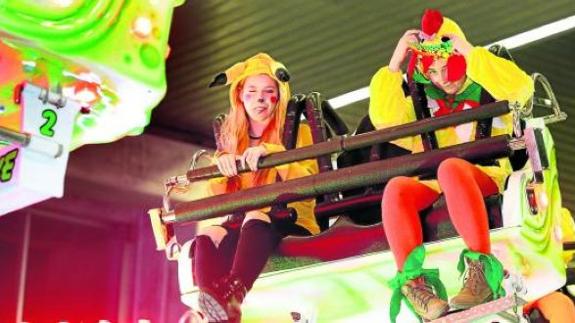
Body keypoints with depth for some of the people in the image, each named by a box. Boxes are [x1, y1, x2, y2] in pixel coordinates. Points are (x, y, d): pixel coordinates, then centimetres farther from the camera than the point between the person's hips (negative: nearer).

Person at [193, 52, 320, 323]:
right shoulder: (231, 138, 18)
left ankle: (234, 293, -64)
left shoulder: (297, 132, 7)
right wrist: (221, 164, -12)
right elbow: (219, 196, 10)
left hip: (290, 222, -3)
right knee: (207, 237, -31)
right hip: (243, 224, 4)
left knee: (256, 219, -38)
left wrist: (271, 154, -24)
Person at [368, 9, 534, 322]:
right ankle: (413, 282, -45)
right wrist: (395, 63, 4)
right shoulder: (423, 101, 22)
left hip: (486, 175, -4)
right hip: (435, 183, 4)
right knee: (396, 188, -29)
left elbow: (521, 88, -12)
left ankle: (482, 269, -47)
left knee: (450, 168, -38)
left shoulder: (487, 88, 12)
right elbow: (385, 120, 6)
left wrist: (469, 51, -10)